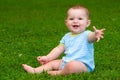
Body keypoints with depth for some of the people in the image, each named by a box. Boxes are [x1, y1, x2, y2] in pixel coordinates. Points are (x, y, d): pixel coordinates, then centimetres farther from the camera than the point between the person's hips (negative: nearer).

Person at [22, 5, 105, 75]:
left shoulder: (86, 34, -12)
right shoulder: (67, 37, 13)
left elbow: (91, 36, -35)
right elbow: (59, 49, 19)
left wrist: (95, 35, -60)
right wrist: (47, 57, 10)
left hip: (83, 64, -8)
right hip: (66, 62, 8)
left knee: (72, 65, -35)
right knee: (52, 63, 9)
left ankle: (59, 73, -10)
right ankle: (35, 71, -2)